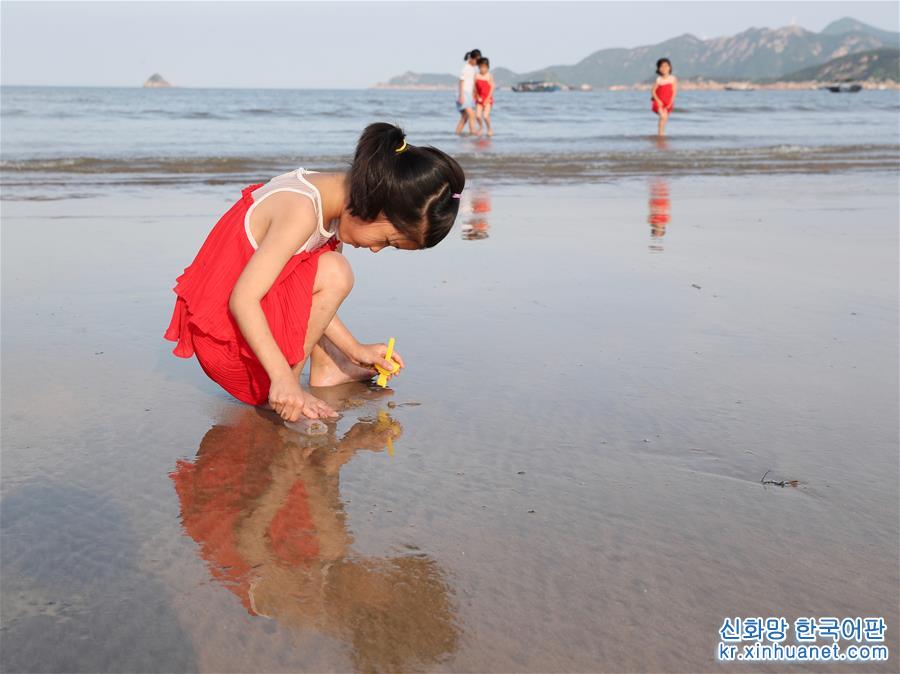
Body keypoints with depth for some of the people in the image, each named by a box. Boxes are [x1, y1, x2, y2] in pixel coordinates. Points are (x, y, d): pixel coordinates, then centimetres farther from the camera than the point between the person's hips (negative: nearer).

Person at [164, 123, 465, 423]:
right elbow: (242, 301, -30)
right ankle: (288, 381, -11)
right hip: (222, 334, -10)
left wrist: (355, 350, 6)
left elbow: (311, 300, 6)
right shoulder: (301, 211, -26)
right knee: (333, 274, -22)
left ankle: (326, 366, 13)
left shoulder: (331, 194, 2)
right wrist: (282, 377, -32)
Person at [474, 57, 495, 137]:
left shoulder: (489, 76, -6)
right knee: (478, 115, -10)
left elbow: (492, 88, -7)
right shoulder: (477, 76, 1)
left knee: (485, 116, -15)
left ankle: (489, 129, 10)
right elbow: (475, 88, 5)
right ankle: (480, 127, 19)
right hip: (479, 99, 3)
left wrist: (487, 99, -12)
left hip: (488, 99, -3)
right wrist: (477, 97, -7)